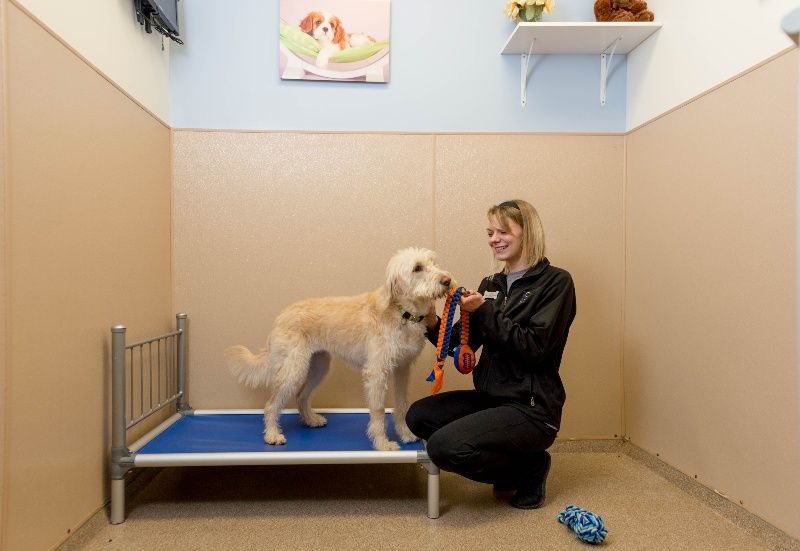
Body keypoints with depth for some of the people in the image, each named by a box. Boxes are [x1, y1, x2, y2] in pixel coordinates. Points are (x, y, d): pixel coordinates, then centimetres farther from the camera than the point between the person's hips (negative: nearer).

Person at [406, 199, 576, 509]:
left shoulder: (556, 282, -8)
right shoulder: (491, 285, 11)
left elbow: (534, 347, -19)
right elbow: (463, 343, 7)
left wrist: (484, 311, -20)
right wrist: (433, 325, -12)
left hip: (532, 407, -8)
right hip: (490, 397, 8)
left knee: (443, 447, -23)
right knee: (419, 416, -6)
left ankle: (529, 467, 5)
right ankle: (510, 464, 10)